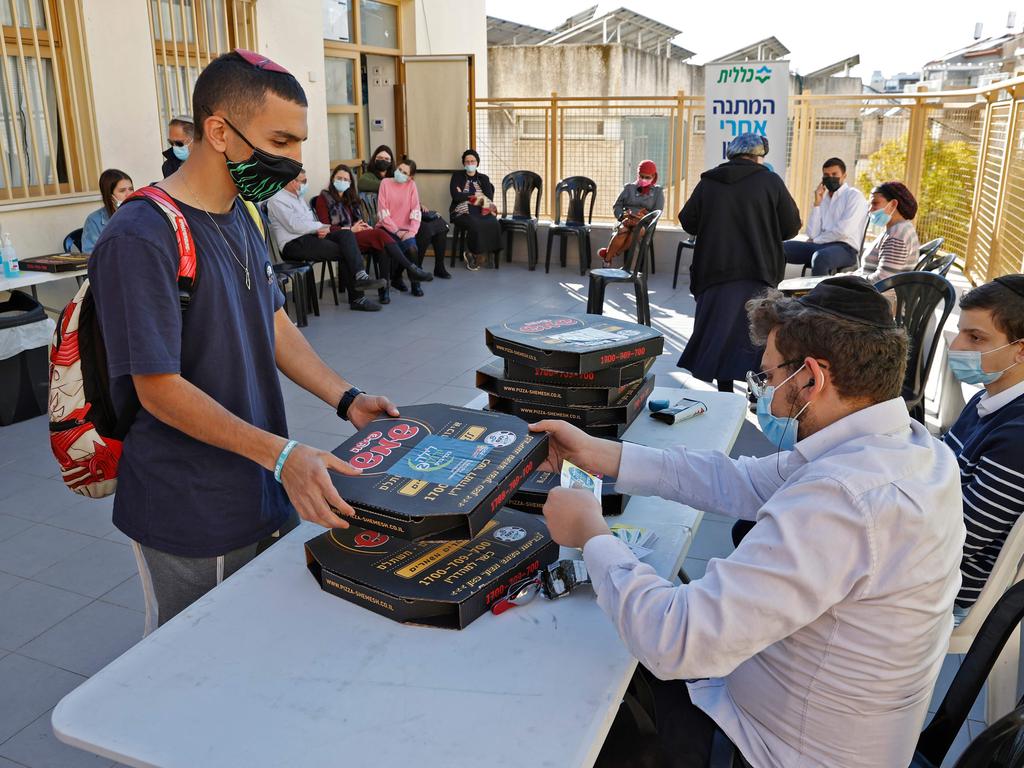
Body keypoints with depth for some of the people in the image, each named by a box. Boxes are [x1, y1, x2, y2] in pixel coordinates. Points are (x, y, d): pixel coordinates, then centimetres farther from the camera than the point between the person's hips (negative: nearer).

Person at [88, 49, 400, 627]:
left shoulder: (243, 217, 6)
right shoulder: (141, 240, -22)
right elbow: (159, 389, -22)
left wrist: (347, 400, -3)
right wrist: (281, 453, -30)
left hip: (271, 493, 8)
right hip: (194, 521, -7)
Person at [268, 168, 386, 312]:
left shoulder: (300, 198, 24)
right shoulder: (277, 200, -4)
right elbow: (295, 226, -16)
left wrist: (322, 229, -4)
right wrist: (323, 226, -8)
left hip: (311, 236, 8)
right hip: (293, 244, -8)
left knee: (346, 234, -18)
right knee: (343, 251, -21)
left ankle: (360, 277, -29)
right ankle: (356, 298, -20)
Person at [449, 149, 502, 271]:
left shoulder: (483, 178, 18)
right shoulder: (457, 176, 10)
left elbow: (489, 198, 1)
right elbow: (456, 196, -6)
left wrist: (465, 196, -7)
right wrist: (475, 195, -2)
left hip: (481, 211, 3)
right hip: (462, 212, -3)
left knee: (493, 224, -29)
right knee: (475, 224, -37)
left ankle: (473, 255, -14)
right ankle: (471, 254, -12)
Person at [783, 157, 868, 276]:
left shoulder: (854, 195, 2)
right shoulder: (823, 198, 19)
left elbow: (844, 231, -12)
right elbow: (812, 234, 6)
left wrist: (815, 241, -1)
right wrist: (817, 203, 3)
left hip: (844, 248, -6)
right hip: (820, 246, 6)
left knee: (820, 257, -39)